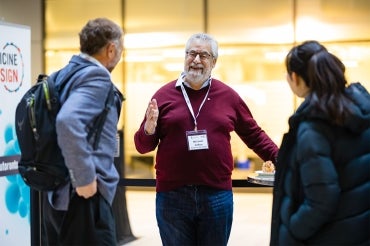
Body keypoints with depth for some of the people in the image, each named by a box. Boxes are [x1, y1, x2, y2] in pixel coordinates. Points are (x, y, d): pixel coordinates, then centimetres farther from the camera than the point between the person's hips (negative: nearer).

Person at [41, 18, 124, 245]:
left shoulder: (62, 75, 12)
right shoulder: (96, 76, -14)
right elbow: (68, 121, -30)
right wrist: (85, 178, -23)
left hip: (56, 193, 9)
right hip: (82, 197, -9)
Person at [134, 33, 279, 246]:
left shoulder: (228, 96, 6)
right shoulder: (164, 95, 3)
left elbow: (253, 134, 15)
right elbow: (143, 146, 6)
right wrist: (149, 129, -15)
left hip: (217, 196, 1)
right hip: (172, 196, -1)